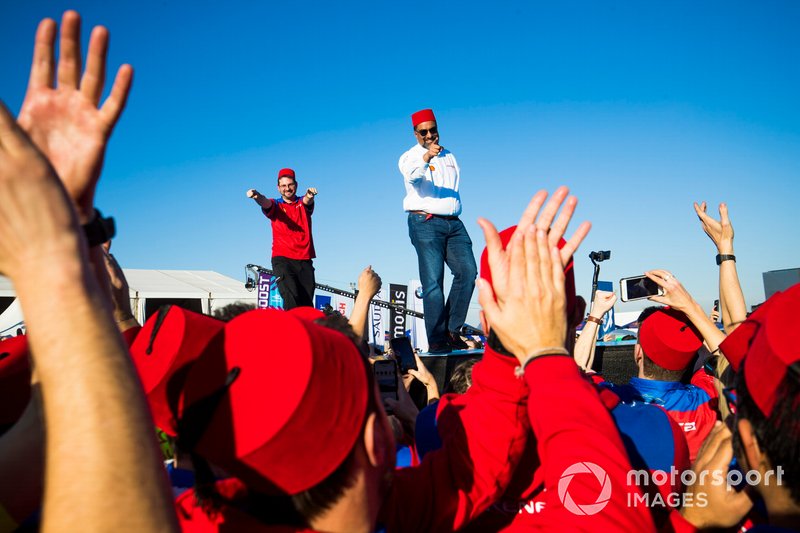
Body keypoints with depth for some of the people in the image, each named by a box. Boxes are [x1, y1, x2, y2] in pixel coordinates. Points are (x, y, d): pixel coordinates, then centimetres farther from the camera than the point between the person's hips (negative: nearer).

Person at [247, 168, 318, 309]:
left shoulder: (303, 204, 13)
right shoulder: (275, 205, 9)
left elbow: (307, 200, -11)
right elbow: (266, 203, -13)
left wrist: (309, 195, -36)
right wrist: (257, 196, -38)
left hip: (304, 260, 2)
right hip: (282, 258, -2)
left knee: (307, 303, -2)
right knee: (291, 297, -21)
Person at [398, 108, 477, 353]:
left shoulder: (449, 156, 24)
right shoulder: (410, 156, 4)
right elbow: (412, 175, -20)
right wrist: (426, 157, -39)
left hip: (453, 223, 6)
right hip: (425, 223, -5)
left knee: (468, 271, -11)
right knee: (433, 282, -11)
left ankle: (452, 330, -3)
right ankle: (436, 339, -7)